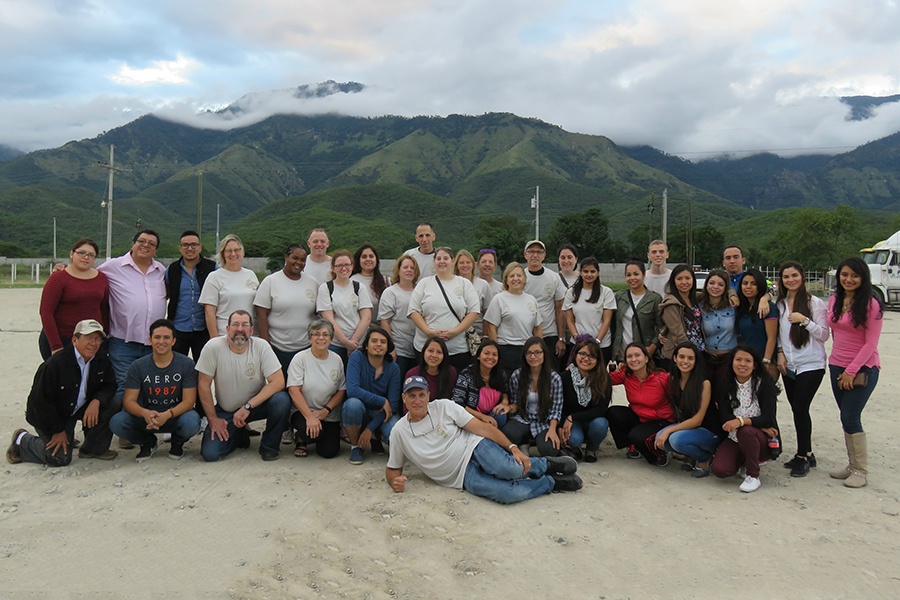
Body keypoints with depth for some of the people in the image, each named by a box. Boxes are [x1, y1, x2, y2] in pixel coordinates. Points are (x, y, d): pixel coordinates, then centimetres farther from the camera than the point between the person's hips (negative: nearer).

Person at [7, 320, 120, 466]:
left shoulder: (102, 359, -9)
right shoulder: (54, 364, -26)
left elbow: (109, 386, 0)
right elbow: (40, 401, -21)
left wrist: (96, 401, -24)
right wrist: (58, 430, -15)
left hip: (83, 408, 6)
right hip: (52, 415, -6)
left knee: (114, 404, -17)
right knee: (60, 458, -15)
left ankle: (93, 449, 0)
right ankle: (22, 440, 14)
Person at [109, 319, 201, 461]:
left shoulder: (186, 364, -9)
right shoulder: (138, 366, -4)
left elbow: (189, 400, -13)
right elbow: (129, 401, -9)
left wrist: (167, 415, -32)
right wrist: (145, 413, -32)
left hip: (175, 415, -2)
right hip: (146, 417, 2)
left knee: (191, 423, -35)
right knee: (116, 422, -25)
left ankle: (178, 442, 4)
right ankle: (148, 442, 8)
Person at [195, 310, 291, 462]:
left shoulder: (261, 346, -16)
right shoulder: (213, 347, -16)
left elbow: (278, 382, -22)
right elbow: (204, 384, -9)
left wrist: (247, 407, -27)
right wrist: (212, 419, -8)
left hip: (256, 404, 0)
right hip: (225, 411, 1)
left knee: (282, 399, -31)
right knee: (209, 453, -16)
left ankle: (268, 446, -5)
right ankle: (239, 436, 19)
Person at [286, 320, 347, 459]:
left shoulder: (337, 360, 2)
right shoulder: (300, 358, -8)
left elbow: (341, 390, 3)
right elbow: (294, 390, -15)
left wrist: (325, 410, -12)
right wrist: (309, 416, -22)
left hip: (329, 416, 3)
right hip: (302, 411, -3)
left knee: (329, 452, -11)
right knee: (311, 432, -33)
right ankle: (301, 439, 5)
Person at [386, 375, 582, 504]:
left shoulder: (444, 406, -3)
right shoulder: (399, 432, 0)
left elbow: (481, 427, -6)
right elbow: (392, 469, 12)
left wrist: (513, 448, -15)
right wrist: (395, 481, -13)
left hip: (474, 448, 0)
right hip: (464, 476, 0)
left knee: (509, 469, -35)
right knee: (509, 493, -28)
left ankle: (547, 465, 1)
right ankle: (551, 482, 2)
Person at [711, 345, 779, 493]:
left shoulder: (764, 384, -9)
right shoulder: (725, 386, 0)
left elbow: (769, 419, -19)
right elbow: (725, 418, -8)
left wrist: (741, 421, -36)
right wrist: (759, 425, -18)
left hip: (762, 442, -3)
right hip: (735, 439, 3)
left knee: (745, 431, -37)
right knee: (719, 469, -22)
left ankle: (753, 476, -14)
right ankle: (745, 460, 13)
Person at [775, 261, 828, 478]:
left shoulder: (815, 303, -5)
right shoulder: (780, 304, 10)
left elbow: (824, 335, -8)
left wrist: (804, 320, -19)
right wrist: (780, 352, 2)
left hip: (811, 365, -5)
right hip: (789, 366, 5)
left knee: (800, 408, -10)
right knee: (797, 409, 8)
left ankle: (803, 456, 4)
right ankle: (806, 454, 21)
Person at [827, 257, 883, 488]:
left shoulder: (870, 304, -12)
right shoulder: (834, 300, 6)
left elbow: (871, 343, -13)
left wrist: (852, 371, -14)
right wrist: (836, 362, 10)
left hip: (862, 369, -6)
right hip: (837, 366, 6)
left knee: (850, 418, -6)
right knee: (847, 418, 11)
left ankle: (862, 471, 7)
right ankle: (853, 465, 22)